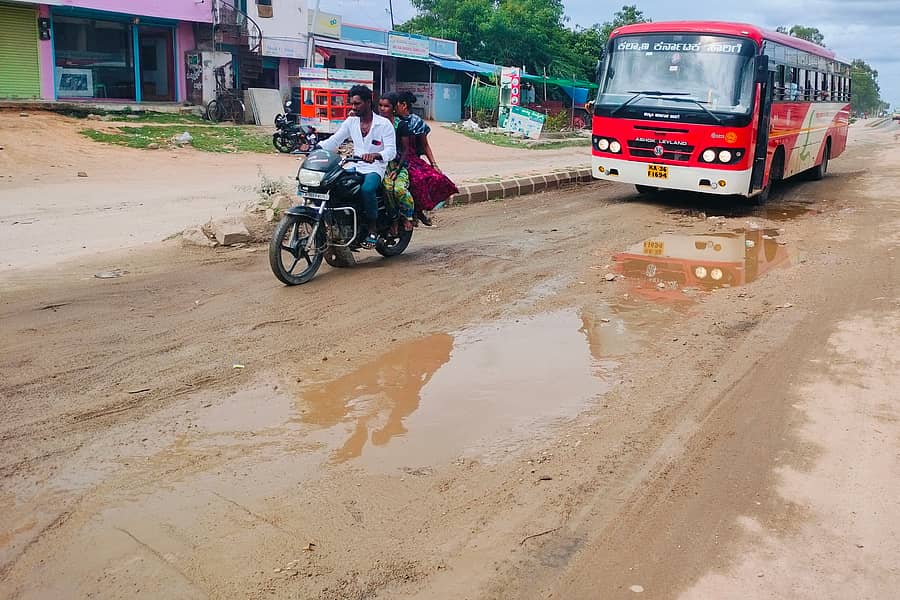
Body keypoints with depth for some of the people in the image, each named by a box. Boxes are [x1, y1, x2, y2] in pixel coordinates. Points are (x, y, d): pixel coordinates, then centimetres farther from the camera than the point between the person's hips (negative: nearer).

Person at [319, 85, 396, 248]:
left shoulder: (384, 124, -3)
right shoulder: (351, 122, 12)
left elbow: (391, 150, -13)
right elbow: (334, 140, 8)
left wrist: (375, 155, -35)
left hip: (375, 169, -5)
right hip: (355, 167, 5)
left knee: (367, 189, -37)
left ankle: (373, 229, -21)